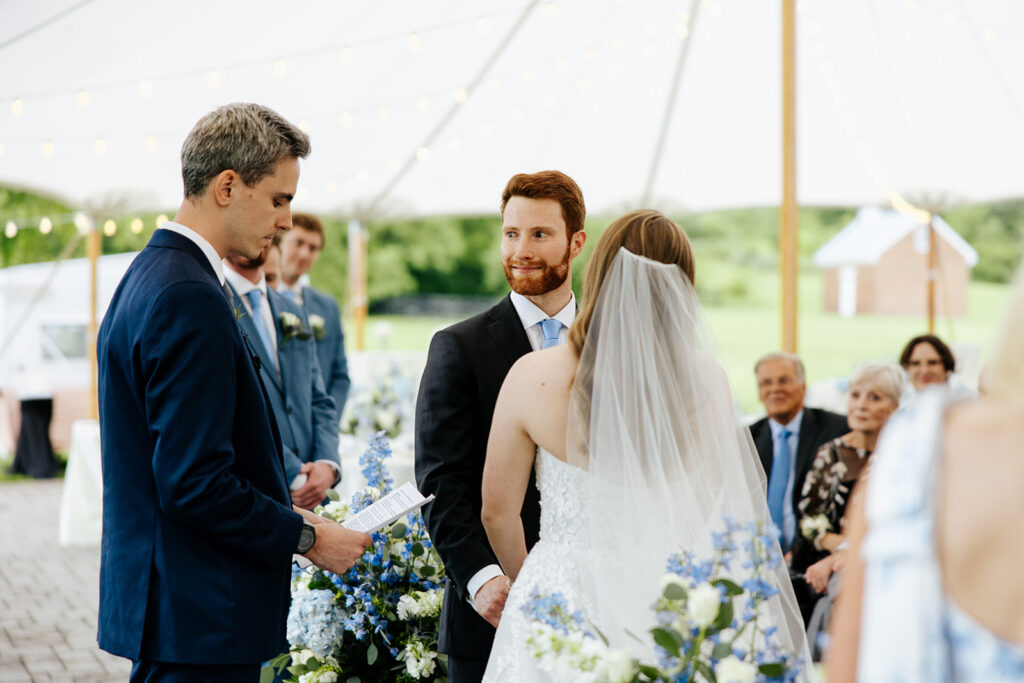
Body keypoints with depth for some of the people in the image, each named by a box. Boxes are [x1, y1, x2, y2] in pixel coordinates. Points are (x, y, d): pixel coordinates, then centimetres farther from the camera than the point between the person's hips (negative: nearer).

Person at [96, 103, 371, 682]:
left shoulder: (146, 276, 14)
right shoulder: (192, 299, -19)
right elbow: (195, 483, -23)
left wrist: (277, 509, 15)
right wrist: (305, 536, -11)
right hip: (201, 619, -10)